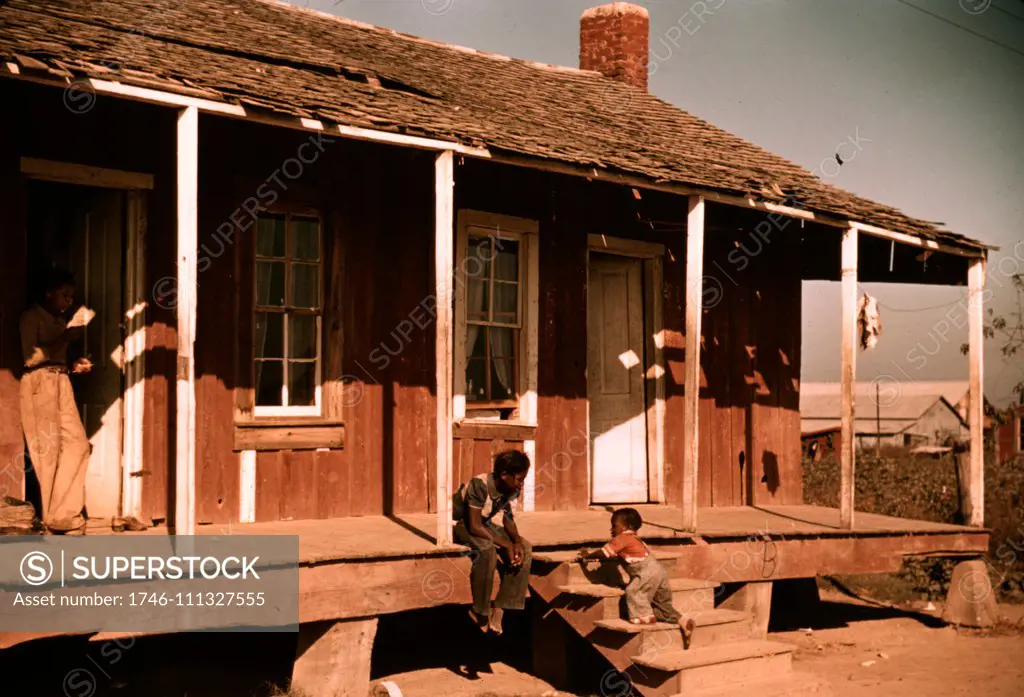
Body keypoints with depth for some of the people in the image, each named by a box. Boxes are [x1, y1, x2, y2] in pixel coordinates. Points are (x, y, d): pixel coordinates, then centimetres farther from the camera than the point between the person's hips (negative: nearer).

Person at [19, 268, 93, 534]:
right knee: (48, 449, -6)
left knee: (76, 443, -1)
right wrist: (67, 336, -17)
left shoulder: (60, 320, 17)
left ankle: (63, 513, 4)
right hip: (39, 384, -7)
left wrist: (74, 366, 3)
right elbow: (31, 358, -15)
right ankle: (53, 516, 1)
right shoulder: (31, 317, -5)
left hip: (61, 383, 7)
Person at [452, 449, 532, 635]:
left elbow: (508, 519, 0)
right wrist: (506, 544, -33)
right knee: (487, 549, -37)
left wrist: (517, 541, -20)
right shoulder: (480, 485, -33)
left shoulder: (512, 489, -10)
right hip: (460, 524, -8)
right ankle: (480, 612, -22)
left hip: (484, 523, 8)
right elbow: (474, 525, -35)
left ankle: (498, 610, -13)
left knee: (524, 548, -13)